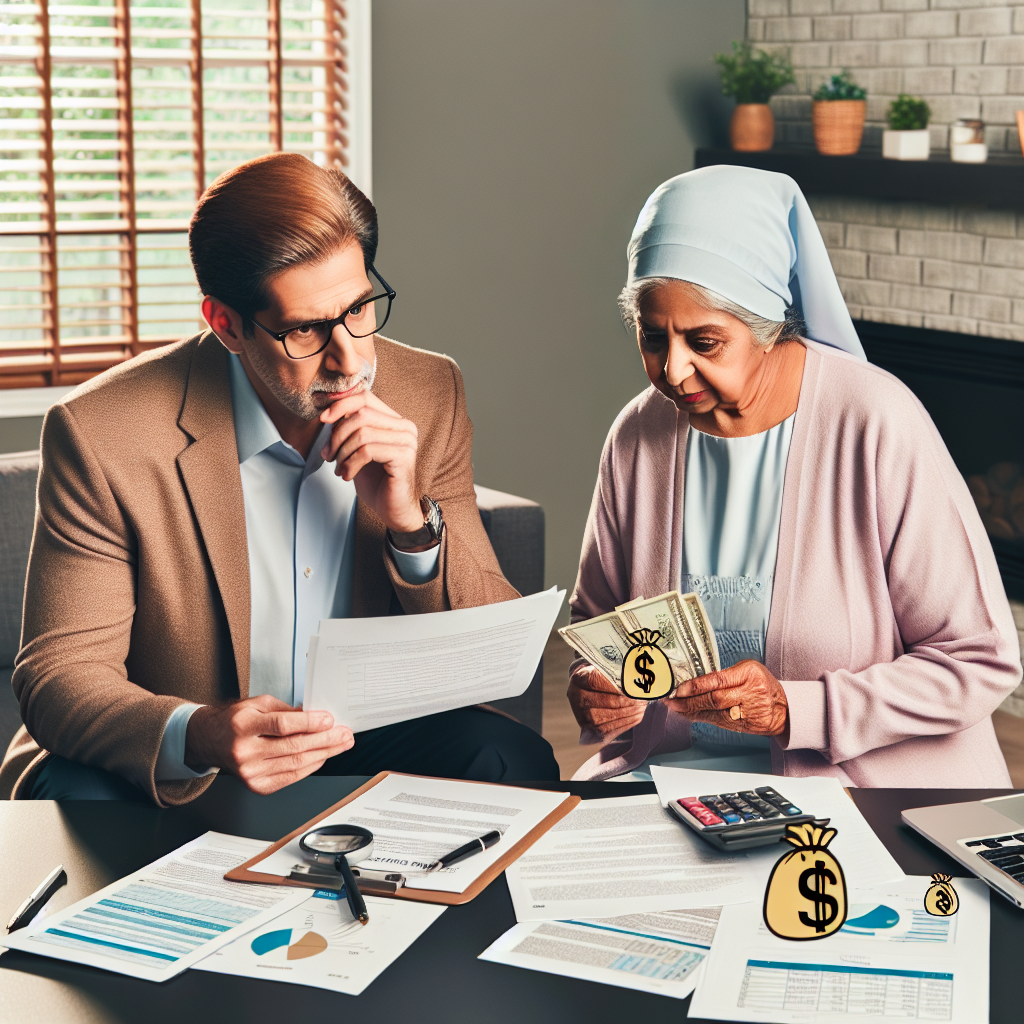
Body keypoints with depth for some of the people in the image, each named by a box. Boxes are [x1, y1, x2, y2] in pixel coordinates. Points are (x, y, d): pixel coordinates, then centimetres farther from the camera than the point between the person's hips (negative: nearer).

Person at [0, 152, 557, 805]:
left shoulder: (429, 397, -4)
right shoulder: (103, 435, -16)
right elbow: (62, 676, -15)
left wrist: (411, 522, -22)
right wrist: (197, 737, -37)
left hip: (372, 749, 4)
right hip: (175, 772, -4)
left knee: (509, 761, -24)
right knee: (78, 796, -34)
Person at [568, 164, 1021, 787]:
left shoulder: (878, 426, -13)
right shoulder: (638, 437, 3)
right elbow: (594, 619, 18)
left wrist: (795, 710, -19)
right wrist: (592, 685, -5)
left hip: (868, 773, -4)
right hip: (671, 768, 5)